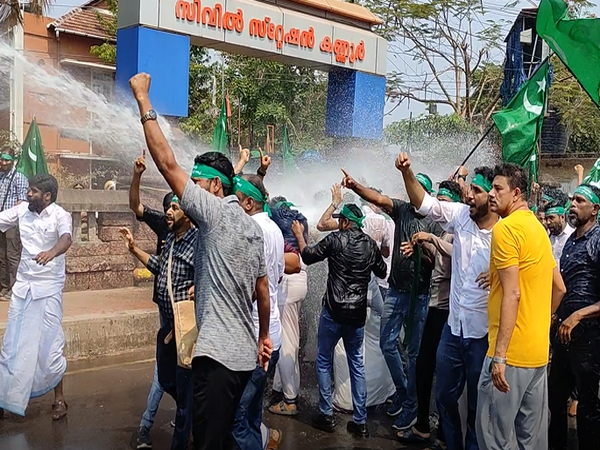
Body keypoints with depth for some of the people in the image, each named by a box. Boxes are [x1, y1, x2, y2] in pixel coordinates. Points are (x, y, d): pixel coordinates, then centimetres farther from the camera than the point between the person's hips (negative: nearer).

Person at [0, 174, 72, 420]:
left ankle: (59, 398, 18)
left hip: (48, 288, -5)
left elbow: (66, 238, -33)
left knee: (49, 344, 2)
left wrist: (52, 253, -54)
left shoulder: (60, 215, -15)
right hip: (23, 285, 5)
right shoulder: (22, 210, 1)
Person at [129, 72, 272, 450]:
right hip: (244, 353, 9)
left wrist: (143, 100, -8)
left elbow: (167, 163, -14)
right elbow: (263, 288, 19)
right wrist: (264, 335, 28)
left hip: (218, 354, -9)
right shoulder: (252, 226, 14)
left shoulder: (216, 212, -11)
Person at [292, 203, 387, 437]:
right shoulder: (371, 245, 2)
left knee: (324, 361, 11)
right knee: (357, 364, 13)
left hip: (334, 311, -4)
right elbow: (382, 272, 16)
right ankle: (360, 421, 14)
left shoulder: (336, 239, -10)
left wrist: (299, 234, 14)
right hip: (358, 314, 4)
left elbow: (308, 256, -1)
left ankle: (326, 415, 13)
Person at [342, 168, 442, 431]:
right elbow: (378, 199, -12)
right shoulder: (402, 210, 5)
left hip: (419, 295, -3)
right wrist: (355, 186, -27)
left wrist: (419, 251, -23)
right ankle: (402, 390, 26)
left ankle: (410, 405, 16)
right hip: (395, 291, 3)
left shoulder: (433, 224, -3)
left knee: (414, 350, 5)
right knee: (387, 343, 6)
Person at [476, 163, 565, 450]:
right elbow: (559, 289, 20)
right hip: (538, 351, 9)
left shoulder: (506, 228, -13)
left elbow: (511, 294, -20)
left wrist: (499, 356, -20)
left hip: (511, 351, -9)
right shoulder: (537, 228, 15)